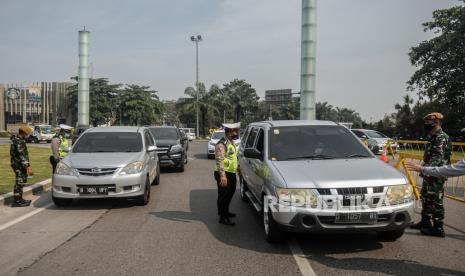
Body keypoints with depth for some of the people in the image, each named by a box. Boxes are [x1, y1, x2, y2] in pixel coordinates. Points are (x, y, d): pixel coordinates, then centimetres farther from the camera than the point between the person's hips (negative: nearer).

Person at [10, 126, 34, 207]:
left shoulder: (16, 139, 12)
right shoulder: (19, 142, -21)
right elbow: (22, 156, -25)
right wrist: (28, 167, -27)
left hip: (19, 165, 10)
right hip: (19, 165, -10)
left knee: (21, 182, 16)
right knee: (19, 183, -4)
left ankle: (20, 199, 25)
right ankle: (16, 201, 2)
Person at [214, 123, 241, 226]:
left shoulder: (231, 142, 11)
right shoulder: (222, 144, -20)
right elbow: (219, 160, -26)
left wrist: (237, 167, 29)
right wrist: (222, 176, -31)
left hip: (231, 173, 10)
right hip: (224, 175, -10)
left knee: (230, 194, 21)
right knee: (223, 196, -1)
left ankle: (225, 211, 38)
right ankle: (223, 217, 7)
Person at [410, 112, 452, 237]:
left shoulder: (441, 138, -16)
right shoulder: (433, 137, 16)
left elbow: (438, 158, -26)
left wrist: (426, 169, -36)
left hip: (436, 176, -10)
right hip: (429, 175, 10)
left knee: (436, 201, -5)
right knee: (426, 199, 18)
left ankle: (438, 228, 3)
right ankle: (425, 222, 31)